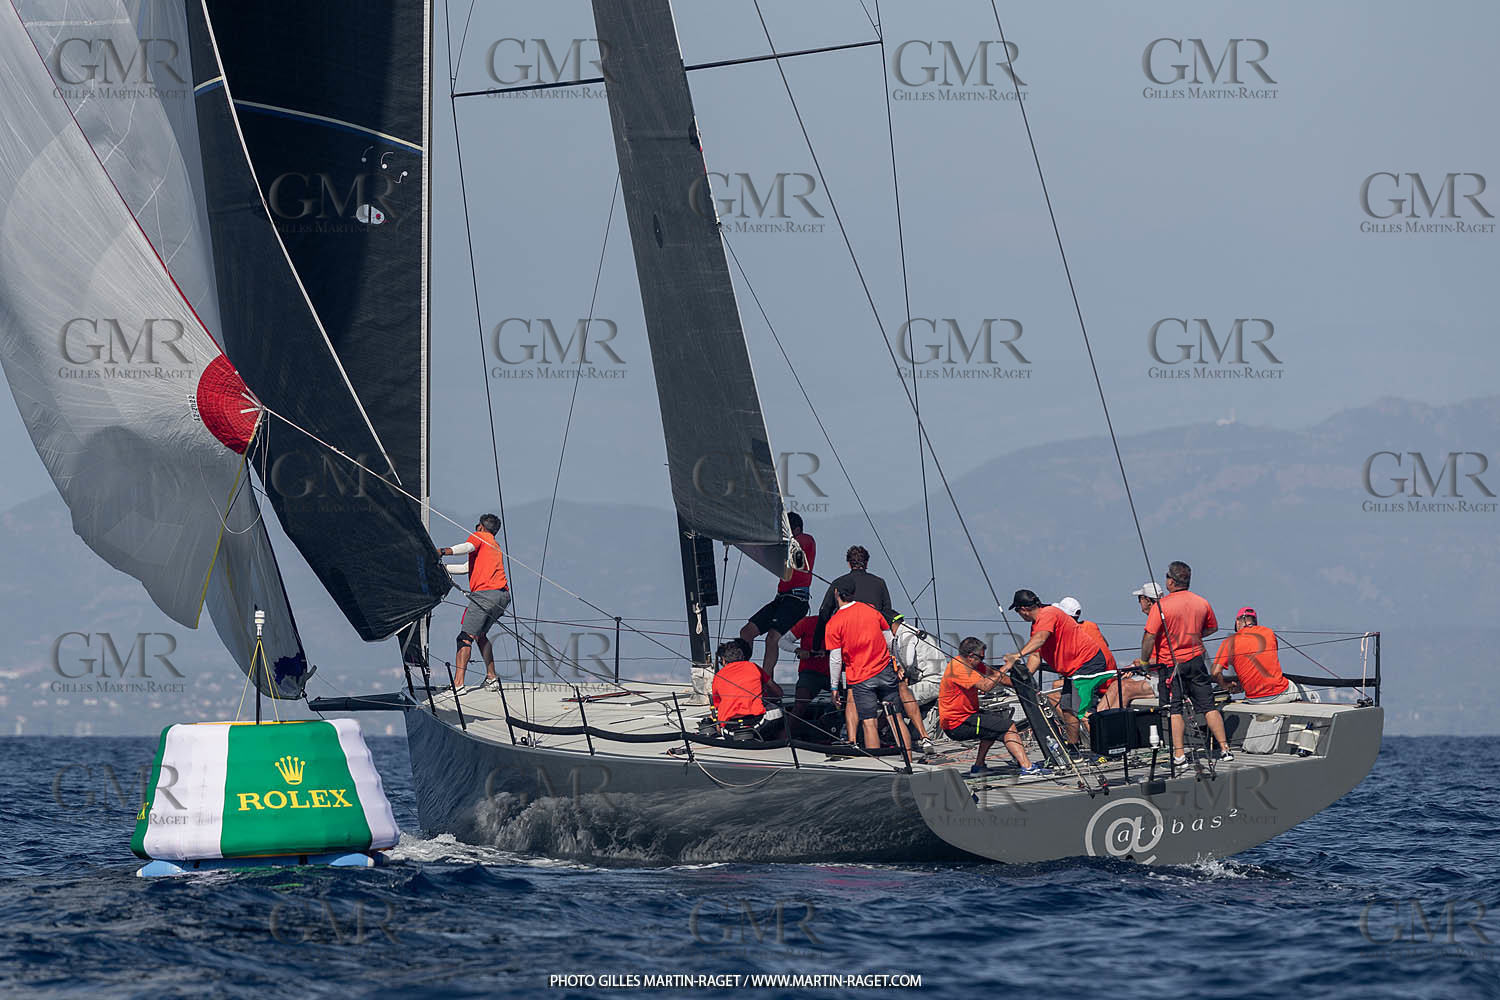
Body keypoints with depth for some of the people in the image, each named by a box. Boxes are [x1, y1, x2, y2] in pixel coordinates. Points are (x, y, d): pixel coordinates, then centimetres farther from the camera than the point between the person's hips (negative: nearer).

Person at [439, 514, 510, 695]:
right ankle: (491, 678, 22)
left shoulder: (479, 536, 10)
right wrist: (443, 567, 33)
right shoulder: (495, 545, 33)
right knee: (480, 635, 25)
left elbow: (467, 547, -15)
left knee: (466, 637, -12)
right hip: (503, 595, 8)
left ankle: (458, 683, -23)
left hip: (485, 592, -8)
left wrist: (444, 551, -31)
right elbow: (467, 568, 34)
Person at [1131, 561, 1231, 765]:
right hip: (1196, 660, 4)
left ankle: (1179, 754, -7)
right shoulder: (1202, 603, 3)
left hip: (1170, 663, -4)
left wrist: (1144, 660, -4)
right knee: (1208, 706, 9)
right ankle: (1224, 748, 8)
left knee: (1174, 709, 0)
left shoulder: (1161, 605, -14)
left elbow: (1149, 636, -16)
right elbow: (1212, 628, 19)